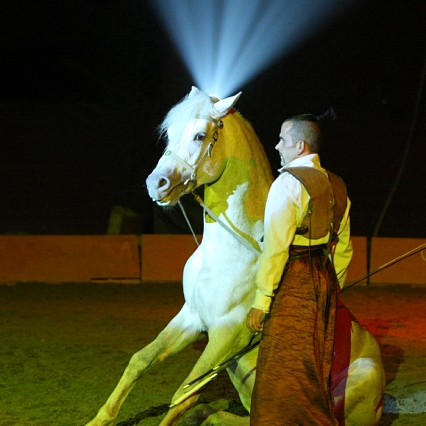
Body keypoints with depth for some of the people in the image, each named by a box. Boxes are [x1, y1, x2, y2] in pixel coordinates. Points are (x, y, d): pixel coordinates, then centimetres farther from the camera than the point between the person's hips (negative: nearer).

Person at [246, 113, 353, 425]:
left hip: (291, 283, -8)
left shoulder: (288, 183, -14)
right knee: (317, 370, 17)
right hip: (325, 281, 8)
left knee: (282, 374, -4)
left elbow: (275, 247, -19)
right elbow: (344, 249, 15)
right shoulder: (336, 186, 11)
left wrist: (261, 302, -17)